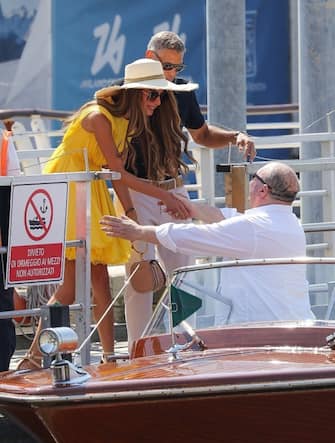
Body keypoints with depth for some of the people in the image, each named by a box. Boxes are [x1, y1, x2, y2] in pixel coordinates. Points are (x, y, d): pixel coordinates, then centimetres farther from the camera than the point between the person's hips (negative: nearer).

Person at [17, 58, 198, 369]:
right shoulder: (99, 116, -21)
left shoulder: (126, 122, 7)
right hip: (65, 190, -9)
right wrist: (164, 196, -18)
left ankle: (109, 355, 7)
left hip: (91, 192, 9)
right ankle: (33, 358, -10)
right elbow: (119, 173, -20)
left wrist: (131, 214, -5)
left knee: (99, 275, 4)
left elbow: (117, 175, 5)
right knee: (71, 282, -13)